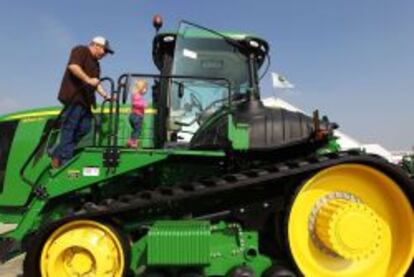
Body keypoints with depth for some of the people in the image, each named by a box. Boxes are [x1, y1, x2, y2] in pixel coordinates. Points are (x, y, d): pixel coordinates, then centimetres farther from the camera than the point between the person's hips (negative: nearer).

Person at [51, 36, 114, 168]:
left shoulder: (95, 63, 27)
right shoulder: (81, 50, 0)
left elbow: (96, 83, 25)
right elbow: (73, 66, -18)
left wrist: (105, 95, 13)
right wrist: (88, 79, -27)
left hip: (85, 100, 9)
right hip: (73, 97, -9)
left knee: (84, 129, 4)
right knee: (69, 129, -7)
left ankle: (57, 155, 12)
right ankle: (64, 161, -3)